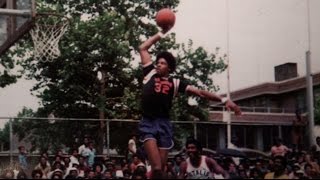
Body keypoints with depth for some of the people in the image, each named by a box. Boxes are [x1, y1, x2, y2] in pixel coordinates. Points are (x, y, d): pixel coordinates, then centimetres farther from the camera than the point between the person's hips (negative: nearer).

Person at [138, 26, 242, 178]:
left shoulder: (175, 83, 11)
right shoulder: (150, 73, 10)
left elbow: (199, 92, 7)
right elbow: (142, 48, 14)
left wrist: (224, 100, -2)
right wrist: (162, 33, 16)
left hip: (164, 124, 2)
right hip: (148, 123, -2)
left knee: (161, 168, 6)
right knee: (156, 168, -18)